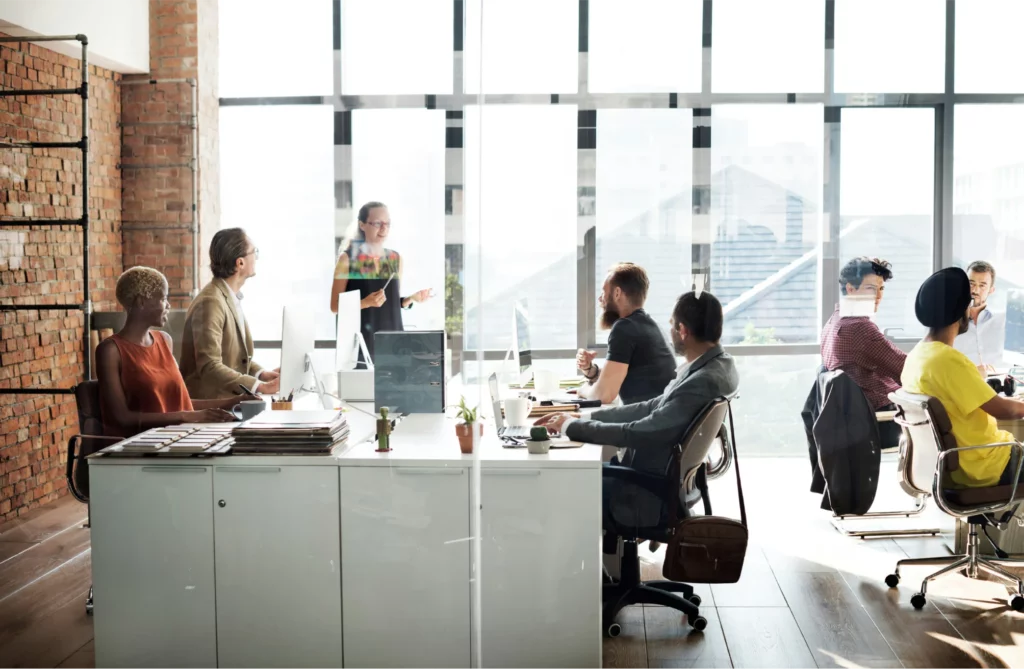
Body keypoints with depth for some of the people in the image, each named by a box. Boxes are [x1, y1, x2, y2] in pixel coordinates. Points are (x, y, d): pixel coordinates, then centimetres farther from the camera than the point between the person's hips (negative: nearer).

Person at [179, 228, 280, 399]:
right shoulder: (211, 302, -19)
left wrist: (260, 373, -1)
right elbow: (210, 367, -25)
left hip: (227, 401, 8)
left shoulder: (231, 297, 10)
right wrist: (261, 386, -26)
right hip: (207, 405, -8)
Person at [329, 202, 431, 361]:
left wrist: (412, 299, -2)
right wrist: (366, 302, -19)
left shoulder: (395, 258, 10)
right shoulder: (348, 258, -4)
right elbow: (335, 306, -5)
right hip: (361, 341, -4)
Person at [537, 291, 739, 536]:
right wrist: (583, 417, 1)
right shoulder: (718, 364, 0)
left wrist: (573, 427, -14)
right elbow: (655, 409, 5)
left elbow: (638, 434, -27)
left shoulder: (703, 382, -29)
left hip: (653, 498, -9)